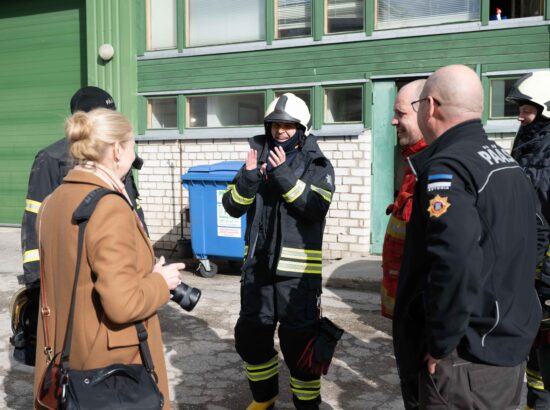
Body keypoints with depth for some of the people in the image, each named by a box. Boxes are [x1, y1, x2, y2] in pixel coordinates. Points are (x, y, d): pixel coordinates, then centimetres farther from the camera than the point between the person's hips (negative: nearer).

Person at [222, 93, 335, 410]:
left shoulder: (317, 165, -1)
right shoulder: (258, 157, 9)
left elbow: (316, 208, -17)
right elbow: (233, 207, 3)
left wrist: (284, 175, -24)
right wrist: (248, 177, -15)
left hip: (298, 269, -4)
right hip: (258, 264, 5)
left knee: (298, 342, 0)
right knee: (250, 336, 15)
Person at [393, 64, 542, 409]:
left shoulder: (447, 166, -19)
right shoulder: (509, 163, 10)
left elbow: (456, 263, -32)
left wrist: (440, 345, -20)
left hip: (467, 360, -9)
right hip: (512, 348, 9)